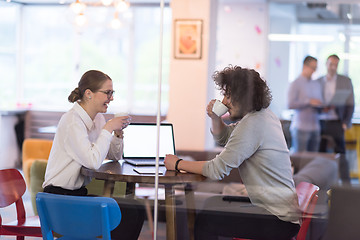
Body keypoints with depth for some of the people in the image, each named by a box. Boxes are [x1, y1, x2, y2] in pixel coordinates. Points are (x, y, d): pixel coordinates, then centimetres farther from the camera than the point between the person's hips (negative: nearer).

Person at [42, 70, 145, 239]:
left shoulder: (97, 118, 9)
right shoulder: (72, 121, -18)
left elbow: (114, 156, 18)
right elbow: (93, 162, -29)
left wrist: (118, 132, -1)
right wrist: (108, 128, -19)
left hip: (79, 192, 9)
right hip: (61, 199, -9)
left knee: (138, 211, -5)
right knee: (130, 214, -18)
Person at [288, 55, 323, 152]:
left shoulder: (317, 85, 18)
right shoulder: (296, 84, -2)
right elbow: (290, 104, -12)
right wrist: (309, 102, -17)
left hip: (315, 127, 6)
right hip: (301, 128, -6)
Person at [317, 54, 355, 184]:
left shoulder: (345, 81, 6)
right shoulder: (318, 82, 11)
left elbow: (350, 104, 4)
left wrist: (346, 122, -6)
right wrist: (321, 108, -7)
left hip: (336, 123, -2)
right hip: (320, 123, 2)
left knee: (340, 154, -5)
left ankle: (346, 184, -1)